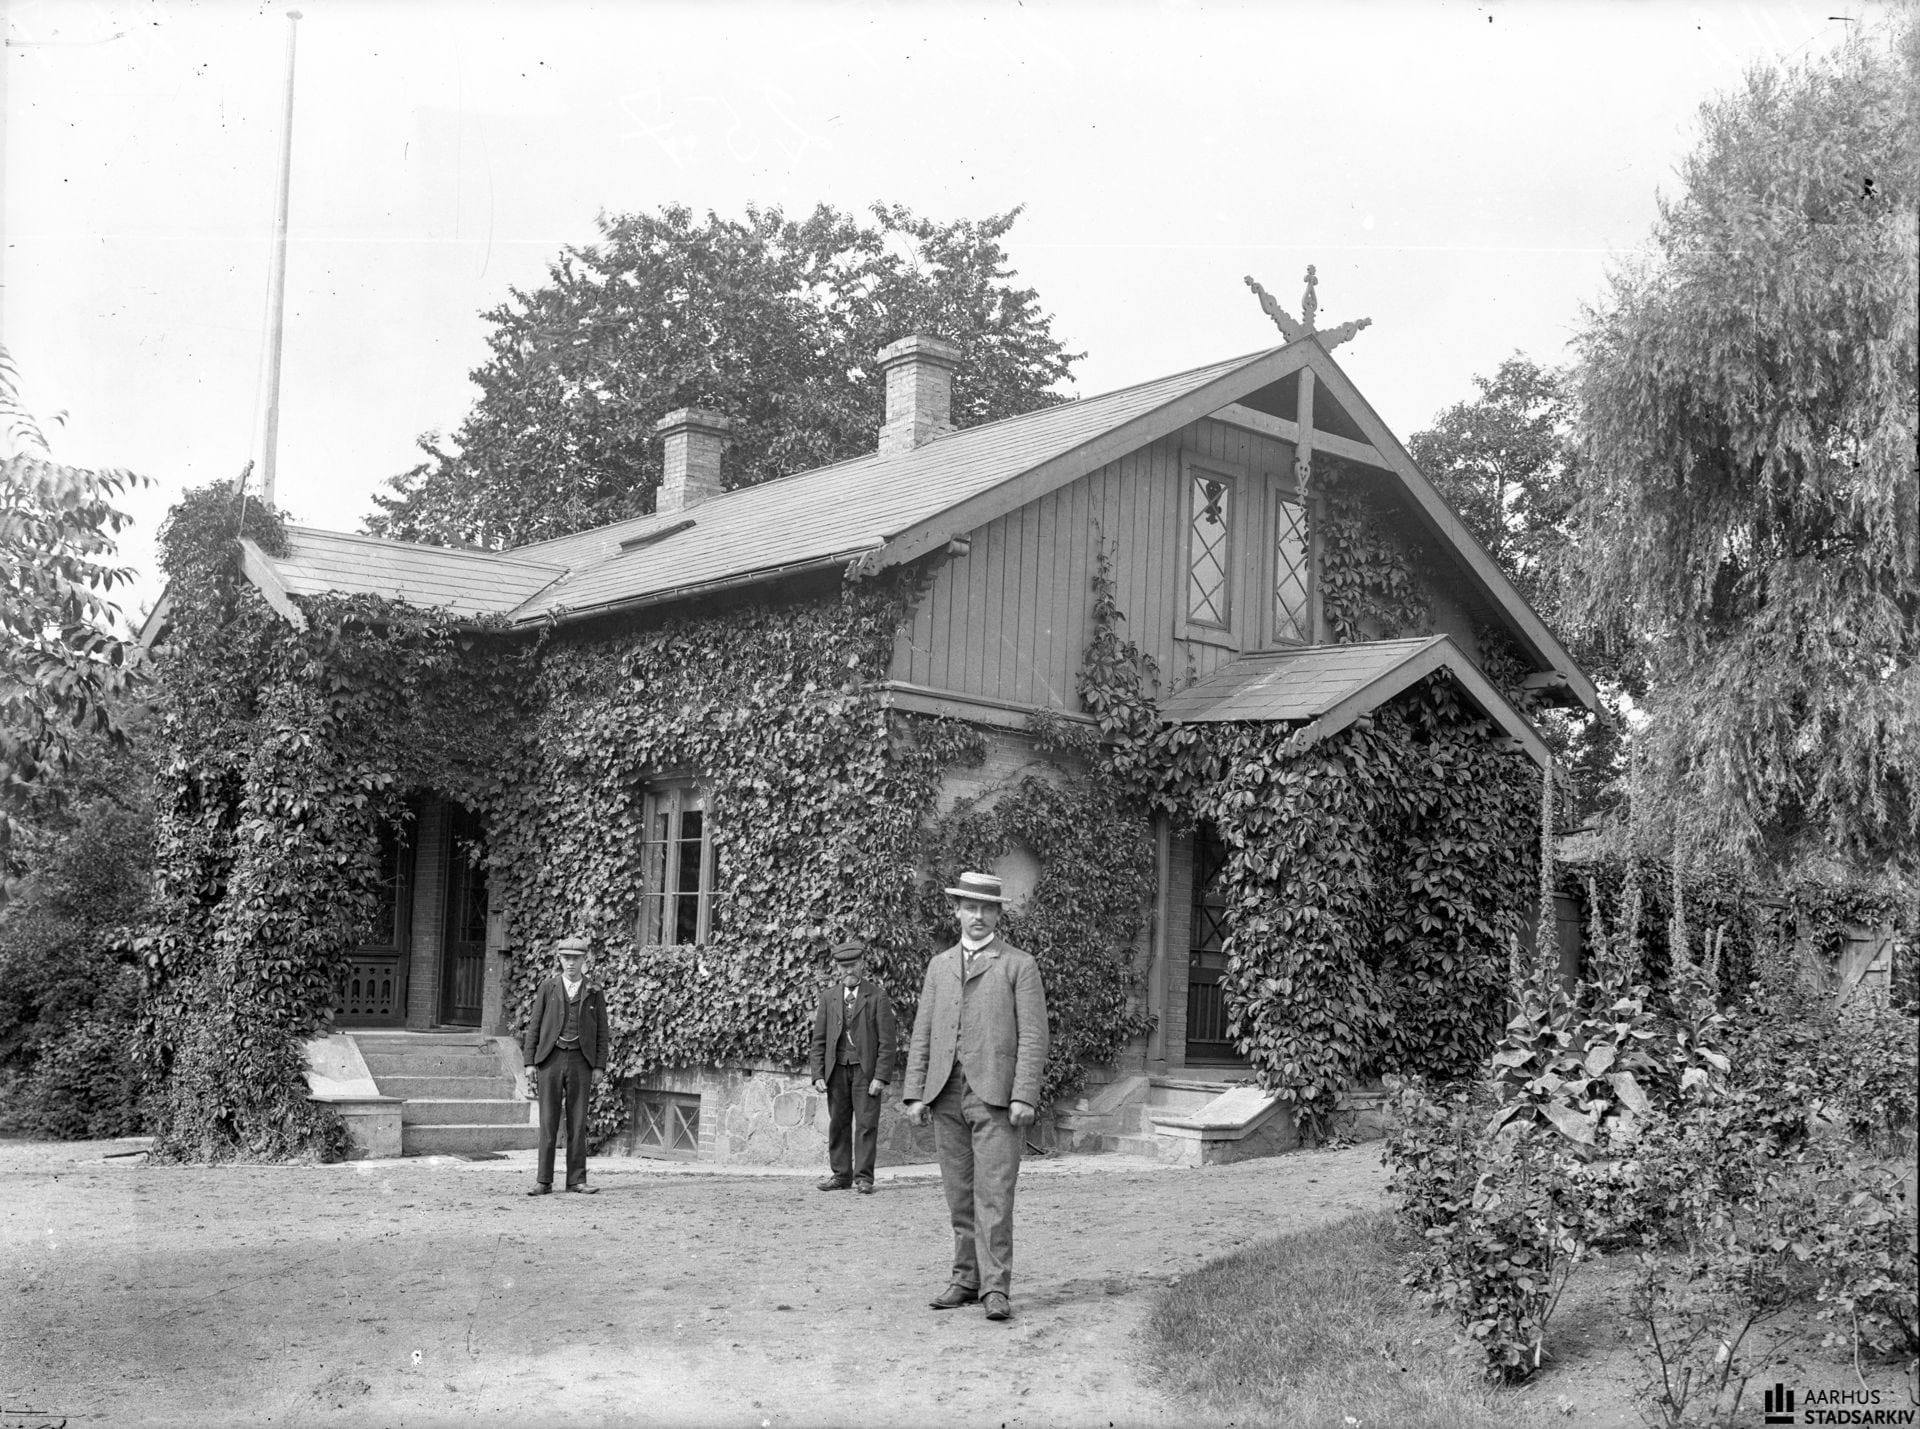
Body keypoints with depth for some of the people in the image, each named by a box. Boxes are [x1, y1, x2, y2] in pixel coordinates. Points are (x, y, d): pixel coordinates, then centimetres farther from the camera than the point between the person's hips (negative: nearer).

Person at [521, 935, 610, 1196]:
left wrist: (599, 1066, 0)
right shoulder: (548, 988, 6)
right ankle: (543, 1182, 3)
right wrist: (529, 1062, -1)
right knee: (548, 1123, 0)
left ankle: (576, 1179, 9)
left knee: (578, 1123, 3)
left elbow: (601, 1032, 7)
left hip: (580, 1061, 0)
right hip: (550, 1059, 0)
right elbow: (534, 1026, 6)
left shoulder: (594, 992, 6)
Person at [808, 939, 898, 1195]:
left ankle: (863, 1177, -1)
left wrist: (881, 1077, -12)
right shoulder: (829, 996, 10)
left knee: (866, 1123, -5)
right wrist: (818, 1075, 1)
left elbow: (886, 1041, -5)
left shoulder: (878, 996, -1)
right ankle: (841, 1174, 13)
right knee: (838, 1124, 5)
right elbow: (819, 1039, 10)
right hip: (837, 1068, 3)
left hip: (866, 1069, -3)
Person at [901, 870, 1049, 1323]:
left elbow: (1033, 1037, -4)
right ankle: (966, 1280, 17)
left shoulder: (1020, 966, 2)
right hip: (947, 1096, 4)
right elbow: (922, 1034, 14)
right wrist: (915, 1093, 5)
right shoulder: (939, 966, 16)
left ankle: (995, 1288, -6)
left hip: (996, 1096, -4)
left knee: (994, 1195, -9)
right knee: (960, 1196, 8)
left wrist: (1024, 1097, -13)